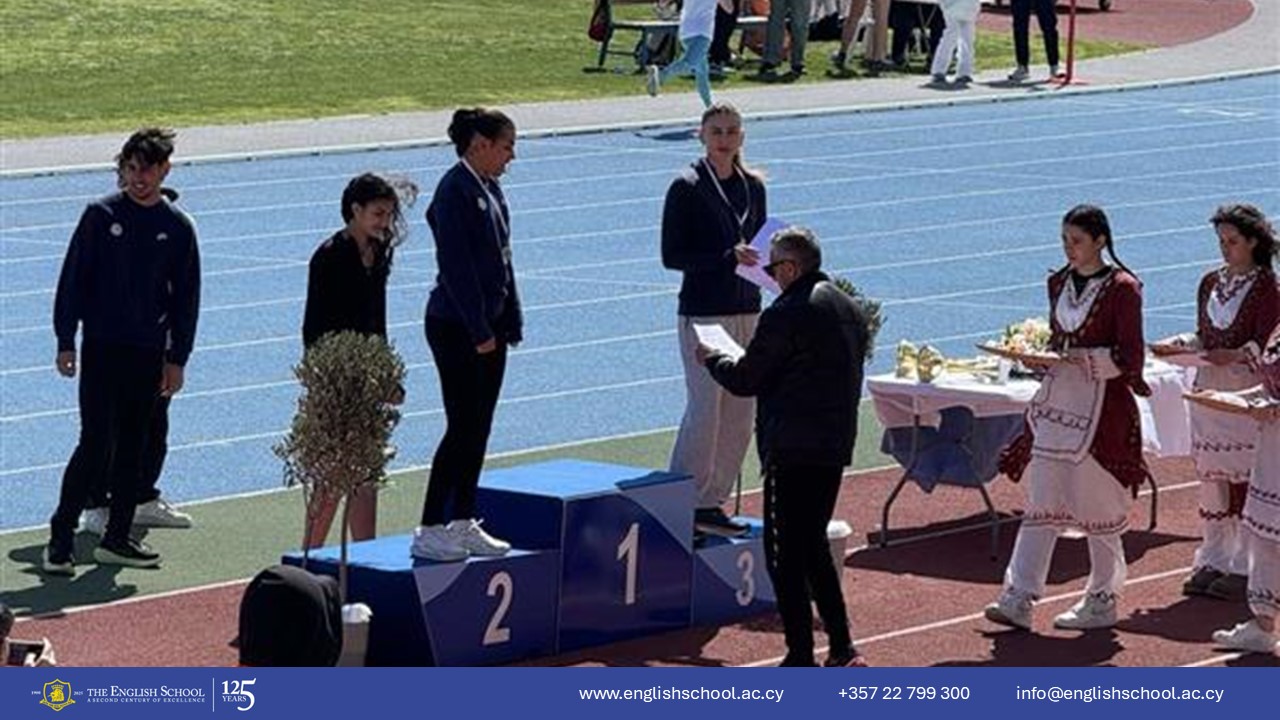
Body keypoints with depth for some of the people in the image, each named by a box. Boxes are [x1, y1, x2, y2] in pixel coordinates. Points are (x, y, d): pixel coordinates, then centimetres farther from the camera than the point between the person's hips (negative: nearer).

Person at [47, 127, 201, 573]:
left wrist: (177, 359, 7)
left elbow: (186, 297, 10)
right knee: (96, 444, -9)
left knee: (132, 448, 9)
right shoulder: (101, 215, -2)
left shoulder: (177, 227, 5)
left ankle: (117, 537, 17)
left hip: (148, 352, 3)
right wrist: (66, 342, -5)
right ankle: (60, 536, -4)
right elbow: (72, 279, 0)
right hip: (101, 347, -3)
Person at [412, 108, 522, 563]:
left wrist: (511, 322, 14)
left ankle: (463, 523, 19)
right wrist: (479, 331, -19)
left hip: (487, 326, 9)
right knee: (462, 427, -8)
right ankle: (430, 531, -4)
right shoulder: (455, 191, -16)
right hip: (456, 326, -9)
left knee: (478, 428, 11)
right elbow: (455, 266, -20)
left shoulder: (489, 189, 12)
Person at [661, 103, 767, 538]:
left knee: (741, 413, 6)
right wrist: (728, 257, -19)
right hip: (703, 311, -6)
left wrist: (764, 260, -2)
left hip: (747, 310, 6)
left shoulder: (752, 186, 11)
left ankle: (712, 502, 15)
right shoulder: (687, 188, -7)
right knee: (705, 410, -8)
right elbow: (672, 256, -10)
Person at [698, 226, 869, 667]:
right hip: (837, 446, 9)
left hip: (793, 450, -9)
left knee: (785, 553, -1)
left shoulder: (787, 314, -15)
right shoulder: (850, 310, 12)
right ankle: (842, 650, 16)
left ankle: (800, 656, -1)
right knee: (814, 547, 18)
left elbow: (745, 380, -10)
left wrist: (713, 360, 10)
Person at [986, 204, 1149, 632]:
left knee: (1097, 506, 2)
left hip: (1102, 407, -6)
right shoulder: (1060, 283, 11)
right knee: (1041, 502, 1)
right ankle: (1018, 599, -3)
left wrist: (1083, 358, -20)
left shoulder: (1121, 289, -9)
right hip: (1057, 402, 6)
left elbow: (1129, 359, -12)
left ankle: (1102, 601, 15)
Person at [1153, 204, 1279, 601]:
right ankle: (1213, 560, 15)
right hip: (1208, 386, 6)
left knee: (1243, 475, -5)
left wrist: (1238, 354, -27)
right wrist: (1178, 345, 1)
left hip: (1247, 390, -6)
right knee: (1210, 475, 7)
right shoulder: (1211, 282, 13)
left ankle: (1243, 566, 1)